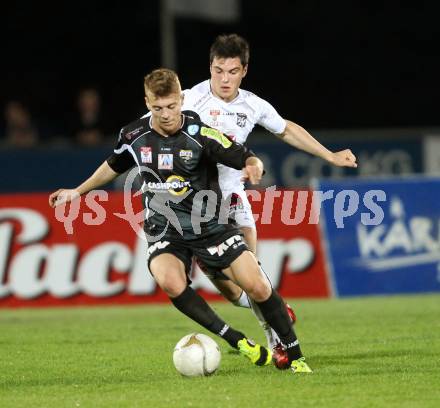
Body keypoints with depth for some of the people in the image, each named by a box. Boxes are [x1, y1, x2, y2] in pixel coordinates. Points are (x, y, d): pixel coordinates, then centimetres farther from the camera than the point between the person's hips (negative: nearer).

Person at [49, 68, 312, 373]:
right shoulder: (134, 136, -5)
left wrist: (254, 166, -40)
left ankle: (295, 356, 9)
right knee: (170, 282, -30)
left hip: (210, 227, -1)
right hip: (165, 231, 2)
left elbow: (245, 158, -16)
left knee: (257, 287, -11)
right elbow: (114, 166, 16)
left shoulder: (199, 133, -16)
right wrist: (78, 191, 25)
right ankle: (237, 341, -19)